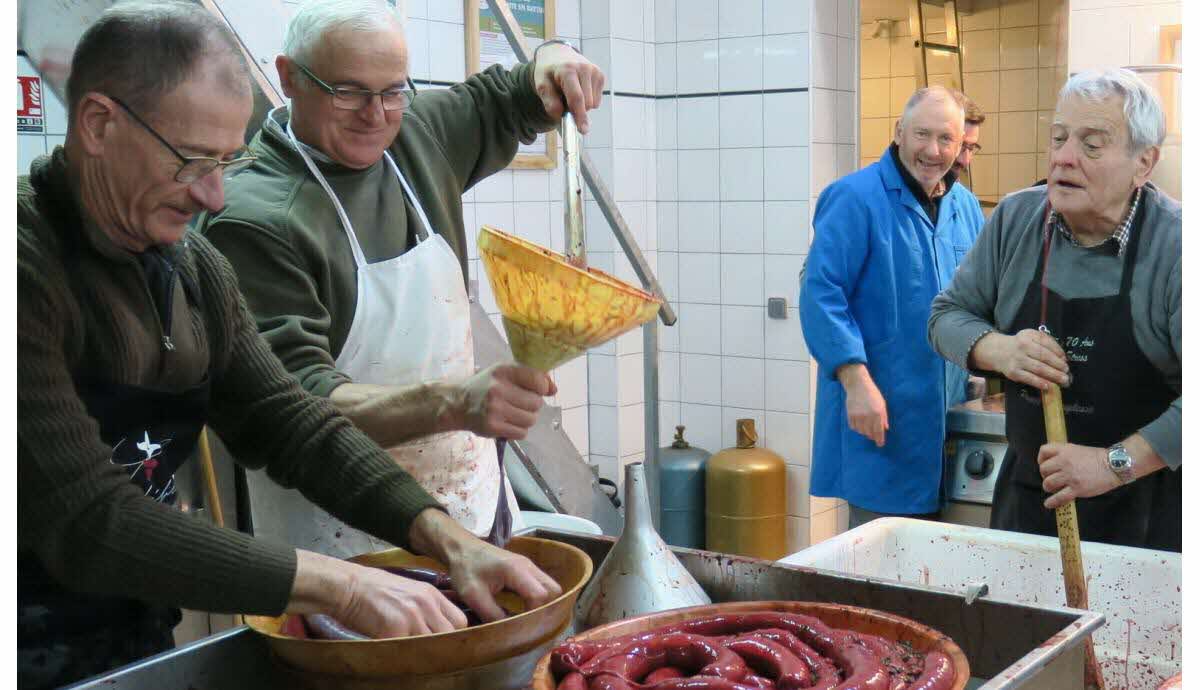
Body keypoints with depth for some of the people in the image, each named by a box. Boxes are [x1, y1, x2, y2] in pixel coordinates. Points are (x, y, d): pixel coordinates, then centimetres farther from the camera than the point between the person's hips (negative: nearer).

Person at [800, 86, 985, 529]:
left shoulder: (965, 206, 12)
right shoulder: (855, 198, -11)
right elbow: (821, 294, -17)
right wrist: (857, 381, -24)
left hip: (949, 418, 7)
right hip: (881, 415, -7)